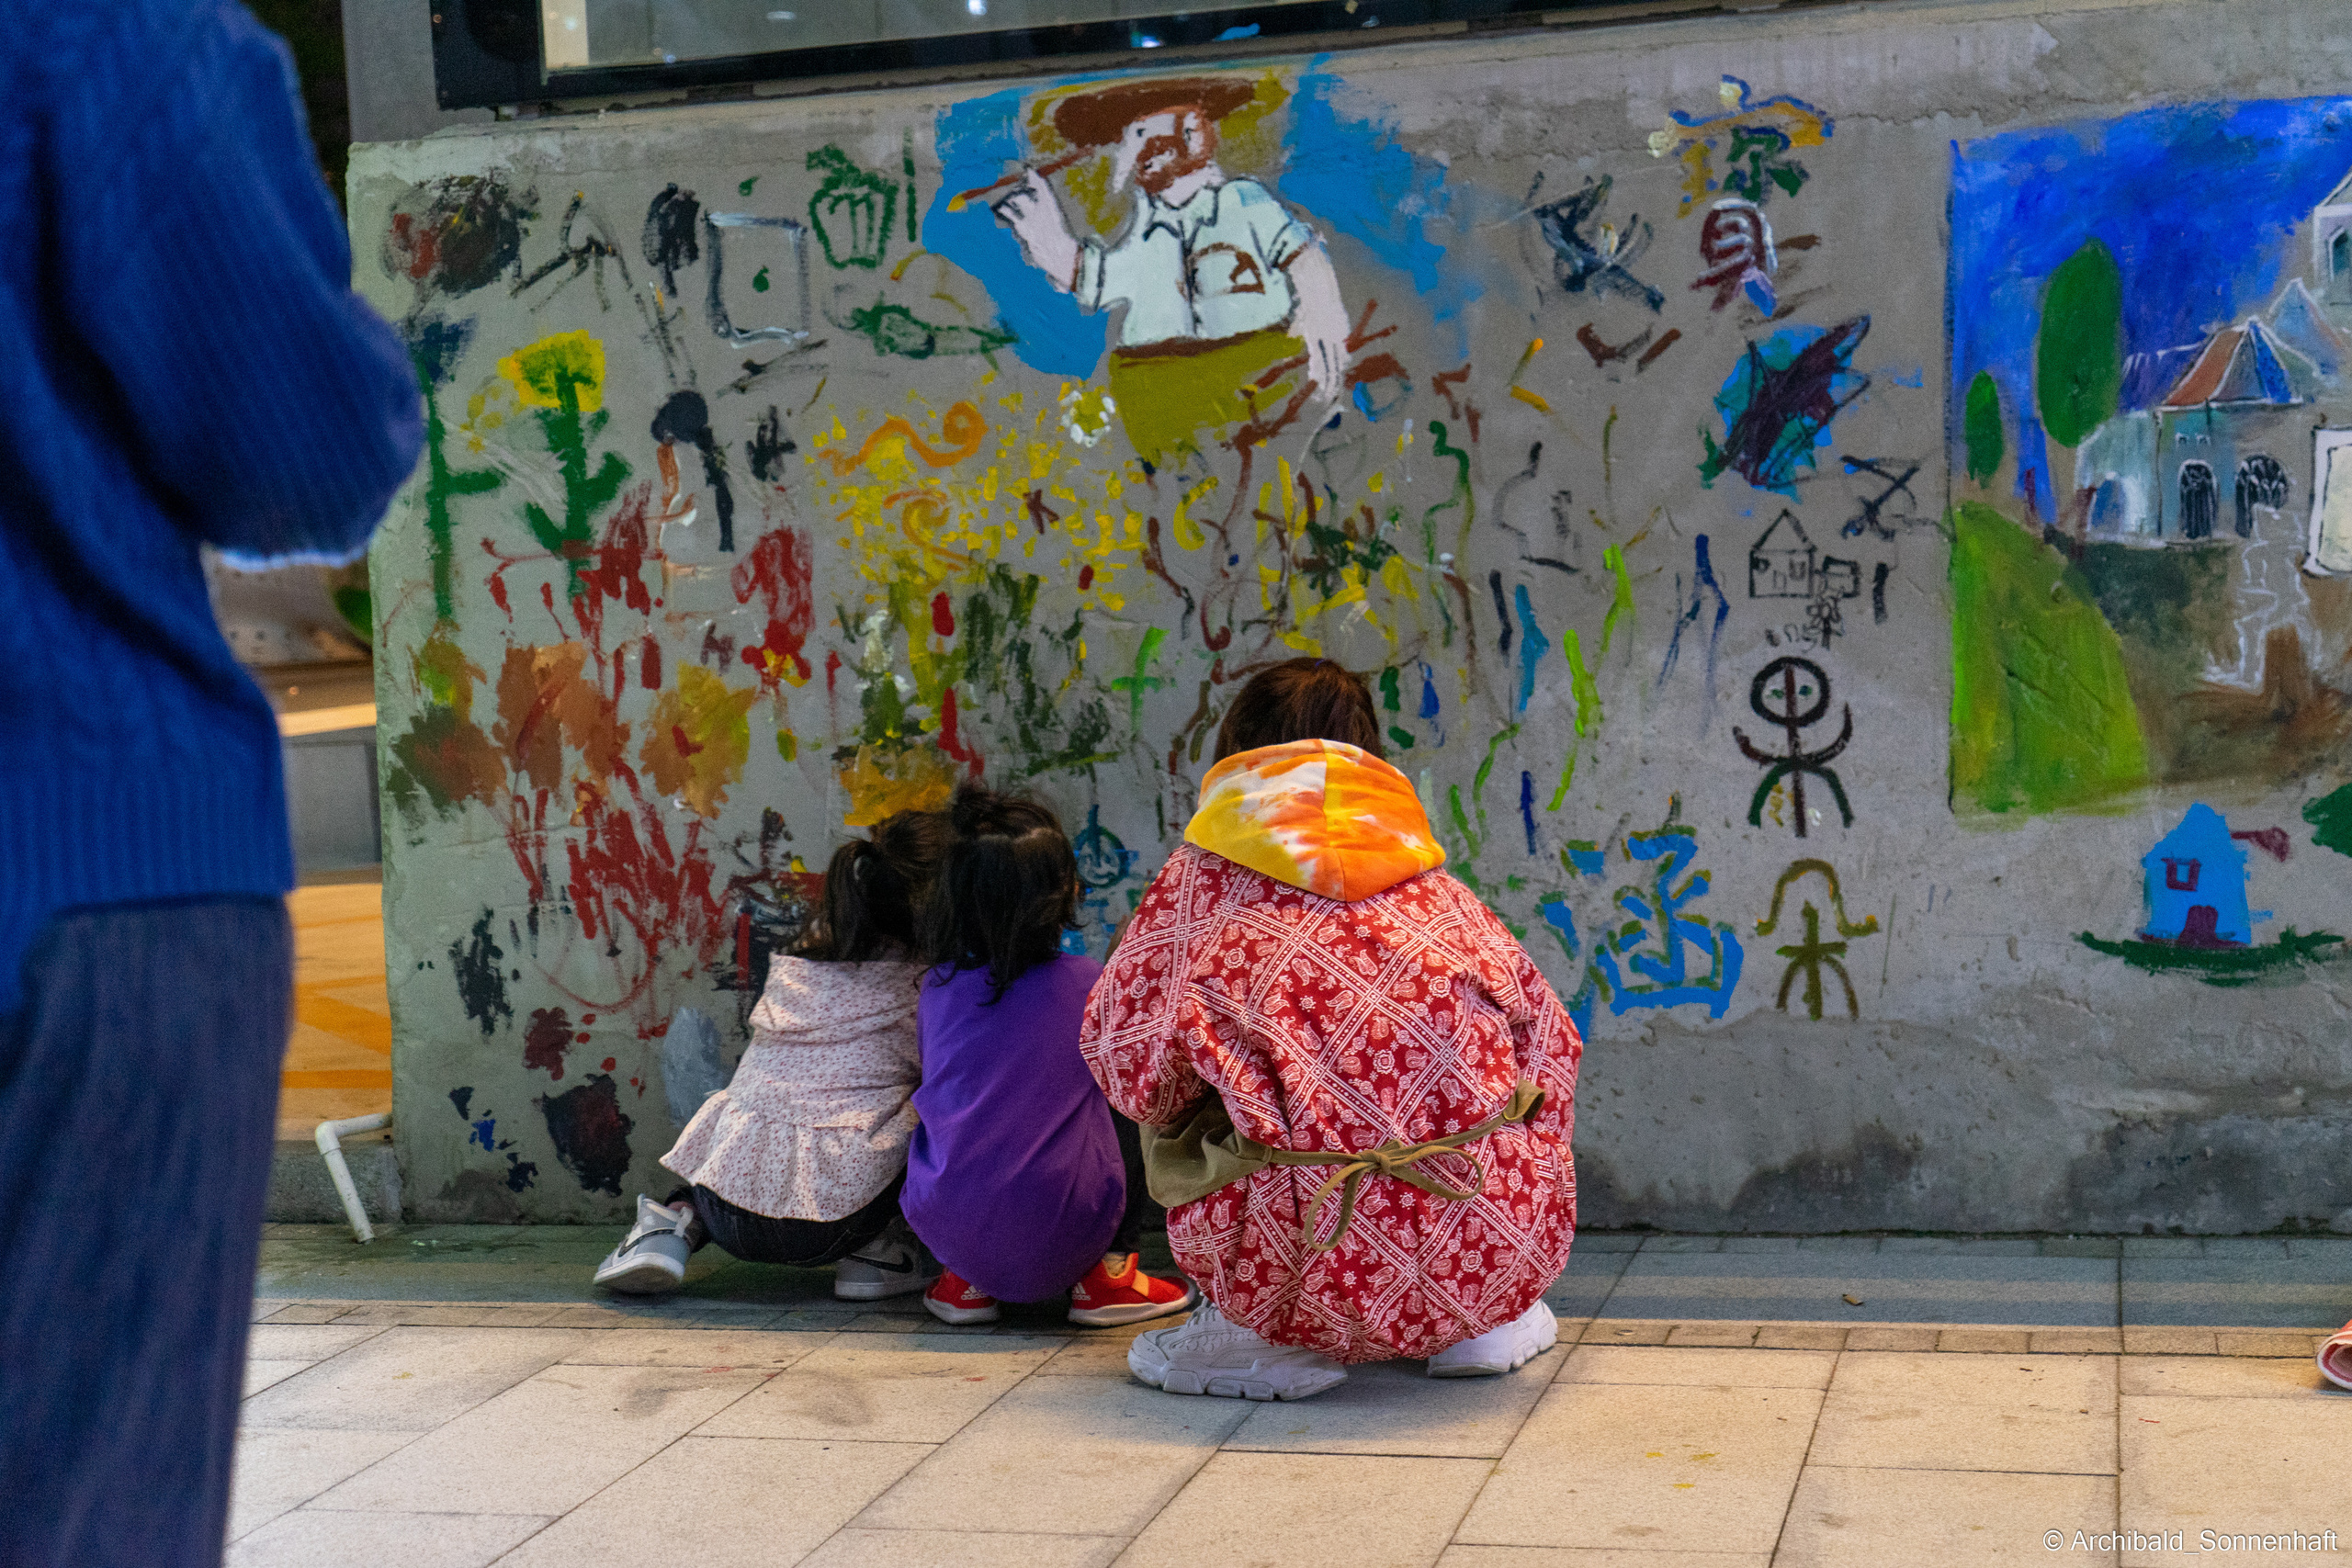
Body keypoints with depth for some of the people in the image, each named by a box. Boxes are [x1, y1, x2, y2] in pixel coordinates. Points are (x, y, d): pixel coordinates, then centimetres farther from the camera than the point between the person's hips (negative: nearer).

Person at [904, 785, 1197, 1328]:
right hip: (1057, 1237, -3)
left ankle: (963, 1279, 21)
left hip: (946, 1227, 4)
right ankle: (1105, 1275, 15)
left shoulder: (937, 984, 3)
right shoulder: (1085, 982, -7)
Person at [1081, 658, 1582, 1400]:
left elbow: (1126, 1055, 2)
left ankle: (1271, 1342, 12)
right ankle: (1486, 1328, 23)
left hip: (1324, 1267, -3)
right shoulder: (1439, 889, 15)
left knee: (1175, 1126, 23)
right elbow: (1552, 1044, 17)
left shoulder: (1207, 876, 6)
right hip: (1498, 1259, 3)